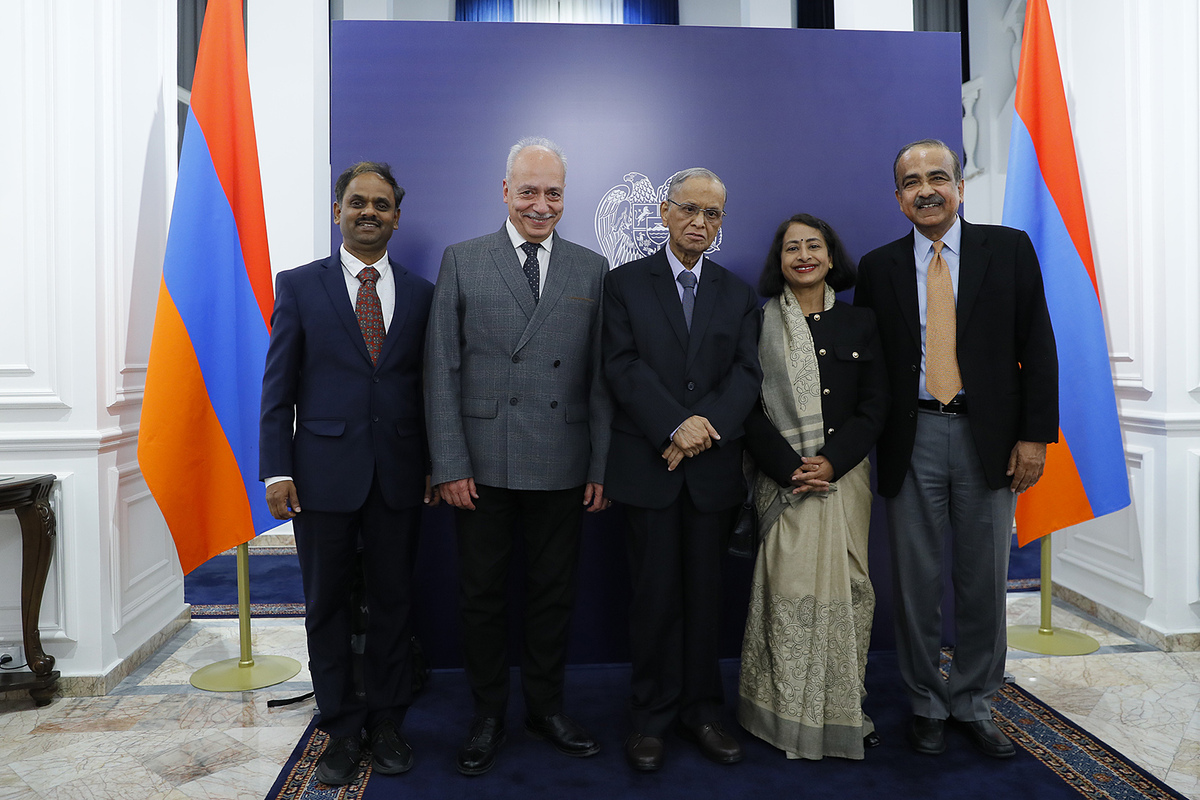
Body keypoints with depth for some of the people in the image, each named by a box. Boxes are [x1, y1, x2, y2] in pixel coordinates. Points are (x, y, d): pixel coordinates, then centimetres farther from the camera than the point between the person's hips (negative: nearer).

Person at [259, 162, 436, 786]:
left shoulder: (421, 294, 8)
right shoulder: (299, 286, 4)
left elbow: (430, 386, 8)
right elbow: (278, 385, 1)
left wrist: (437, 465, 4)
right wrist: (277, 470, -6)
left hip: (398, 474, 1)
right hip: (324, 471, -1)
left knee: (391, 601, 10)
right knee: (327, 605, 9)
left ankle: (386, 722, 27)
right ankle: (341, 729, 25)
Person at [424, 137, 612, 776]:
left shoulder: (592, 269, 7)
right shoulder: (462, 261, 3)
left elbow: (600, 378, 5)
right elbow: (441, 370, -1)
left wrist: (601, 467, 1)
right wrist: (450, 464, -6)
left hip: (562, 466, 1)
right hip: (483, 463, -1)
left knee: (554, 592, 12)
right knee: (482, 595, 10)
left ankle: (546, 707, 32)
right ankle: (488, 716, 28)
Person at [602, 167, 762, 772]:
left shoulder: (737, 293, 13)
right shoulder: (626, 283, 5)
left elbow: (747, 372, 2)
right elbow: (622, 365, -7)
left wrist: (707, 422, -15)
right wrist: (675, 426, -17)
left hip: (713, 467, 3)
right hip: (649, 463, -2)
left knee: (705, 591, 9)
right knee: (655, 593, 2)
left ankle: (701, 710, 23)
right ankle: (652, 716, 17)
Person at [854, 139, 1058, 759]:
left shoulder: (1009, 249, 4)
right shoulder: (878, 267, 6)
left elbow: (1037, 347, 1)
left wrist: (1034, 435, -6)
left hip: (989, 437, 0)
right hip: (912, 440, 0)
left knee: (984, 581, 10)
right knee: (916, 580, 8)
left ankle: (974, 703, 28)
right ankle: (926, 703, 26)